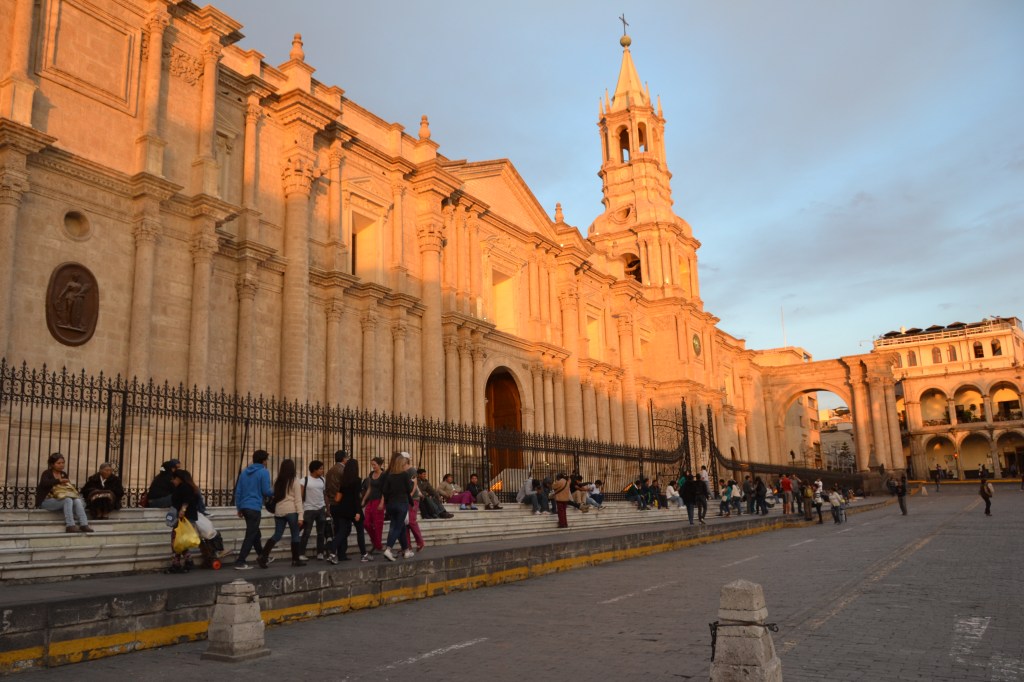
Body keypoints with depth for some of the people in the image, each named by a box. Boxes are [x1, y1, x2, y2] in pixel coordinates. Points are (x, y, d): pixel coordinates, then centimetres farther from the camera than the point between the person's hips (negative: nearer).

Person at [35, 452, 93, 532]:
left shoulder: (64, 474, 14)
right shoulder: (47, 473, -4)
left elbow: (70, 487, 12)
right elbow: (44, 483, -27)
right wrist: (59, 481, -34)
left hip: (58, 500, 6)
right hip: (46, 501, -6)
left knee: (77, 501, -22)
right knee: (68, 500, -32)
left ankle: (84, 524, -34)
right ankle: (69, 526, -38)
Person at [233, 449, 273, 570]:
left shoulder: (244, 472, 14)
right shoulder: (264, 472, -8)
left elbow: (238, 491, 13)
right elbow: (266, 491, -11)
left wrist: (238, 508, 18)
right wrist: (274, 491, 10)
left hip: (244, 506, 8)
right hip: (255, 508, -8)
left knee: (255, 533, 20)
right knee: (250, 535, -3)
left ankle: (262, 556, 33)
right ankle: (240, 562, -6)